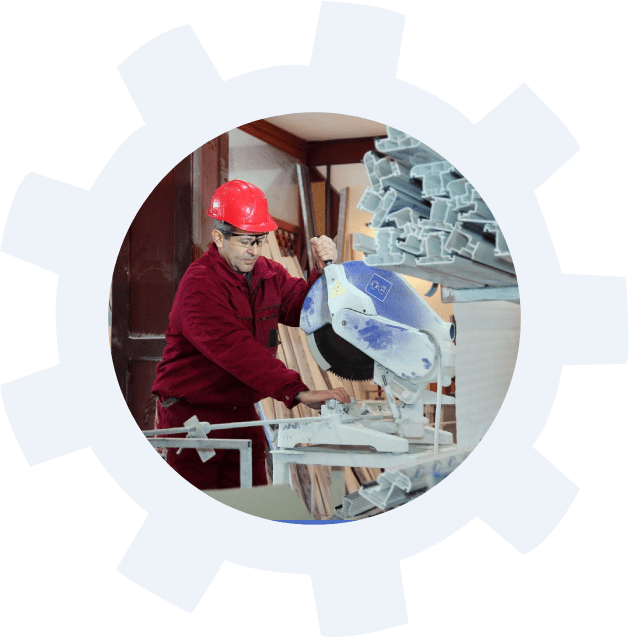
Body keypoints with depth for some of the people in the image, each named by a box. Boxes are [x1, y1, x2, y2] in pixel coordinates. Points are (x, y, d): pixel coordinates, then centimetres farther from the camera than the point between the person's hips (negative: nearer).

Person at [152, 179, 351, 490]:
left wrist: (323, 271, -13)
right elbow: (236, 350, -32)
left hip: (242, 413, 7)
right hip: (192, 414, -6)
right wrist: (298, 392, -39)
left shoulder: (269, 274, 5)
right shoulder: (199, 284, -20)